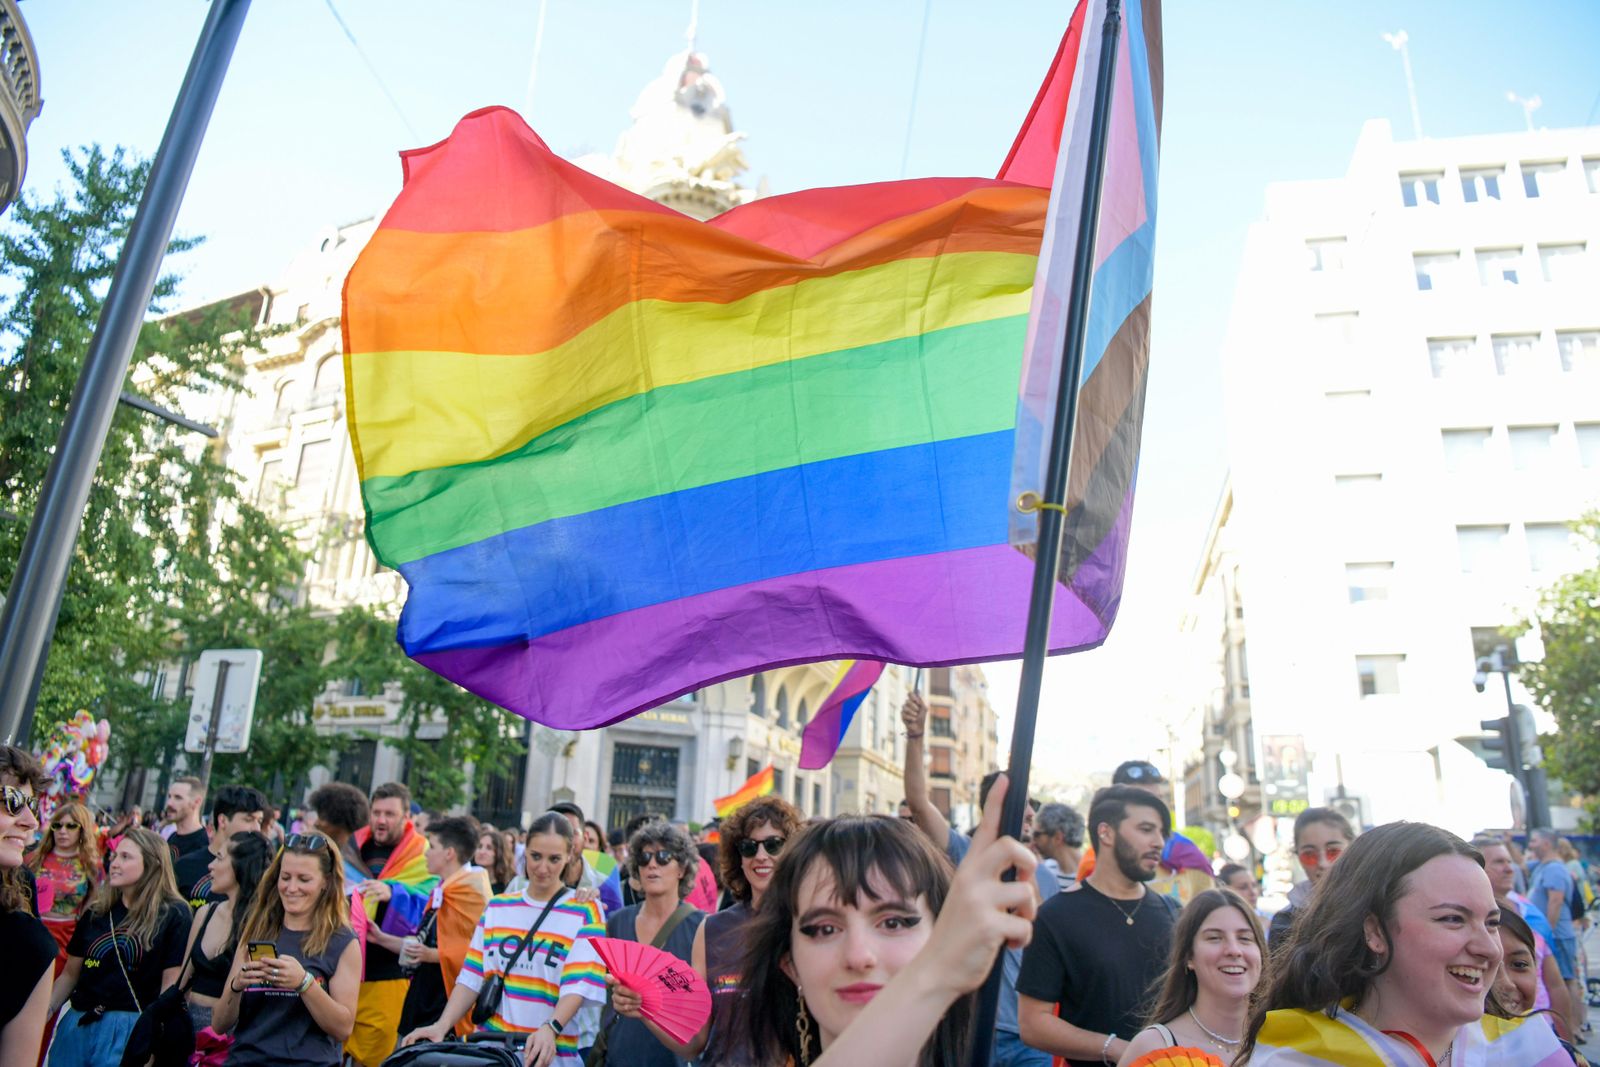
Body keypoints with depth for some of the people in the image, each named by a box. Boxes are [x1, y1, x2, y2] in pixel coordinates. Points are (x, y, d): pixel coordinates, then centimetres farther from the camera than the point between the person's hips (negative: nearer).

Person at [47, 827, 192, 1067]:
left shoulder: (173, 915, -8)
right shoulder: (96, 911, 9)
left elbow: (171, 986, -9)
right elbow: (70, 974, 14)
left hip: (129, 1029, -5)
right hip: (76, 1023, 5)